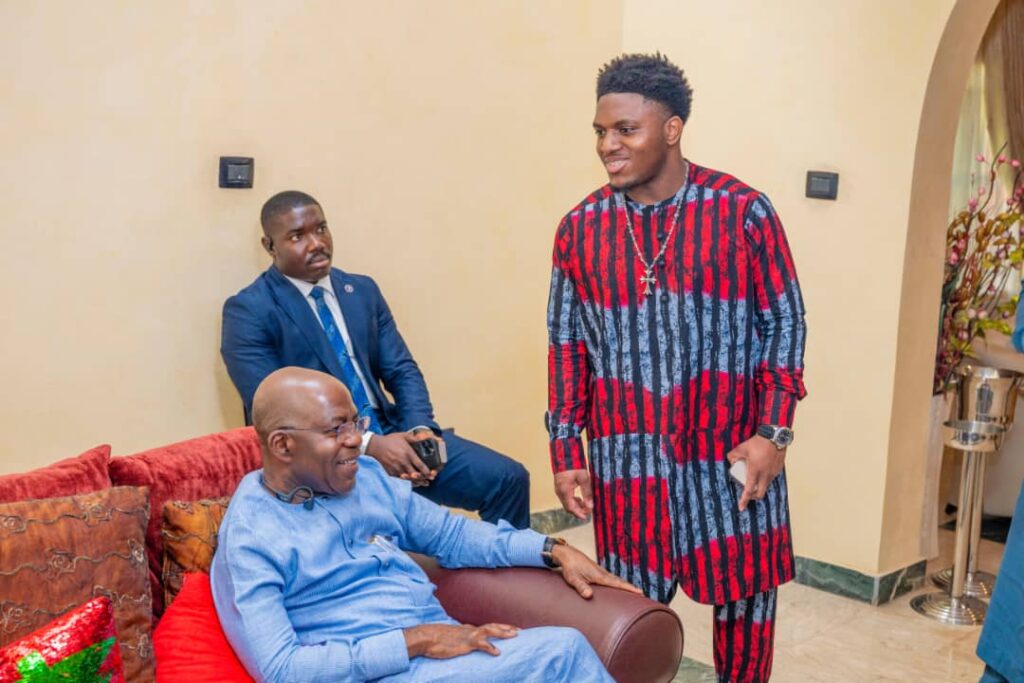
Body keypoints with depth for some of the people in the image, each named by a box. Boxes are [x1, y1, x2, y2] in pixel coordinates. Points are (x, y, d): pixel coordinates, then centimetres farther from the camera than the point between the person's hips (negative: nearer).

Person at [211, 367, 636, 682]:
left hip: (446, 645, 7)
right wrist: (416, 640, -20)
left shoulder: (367, 476, 10)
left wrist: (555, 551, 7)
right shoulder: (250, 539, -10)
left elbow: (452, 535, 18)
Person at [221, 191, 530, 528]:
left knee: (507, 477, -8)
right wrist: (368, 445, -22)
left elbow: (402, 371, 10)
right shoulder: (248, 311, -6)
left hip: (392, 434, 6)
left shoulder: (363, 290, 13)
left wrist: (420, 430, -11)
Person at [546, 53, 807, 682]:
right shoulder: (580, 229, 0)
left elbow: (784, 324, -2)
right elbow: (566, 345, 5)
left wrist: (774, 432, -8)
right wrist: (565, 450, 3)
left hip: (732, 448, -1)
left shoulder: (745, 212, -7)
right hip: (626, 454, 2)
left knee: (745, 593, 13)